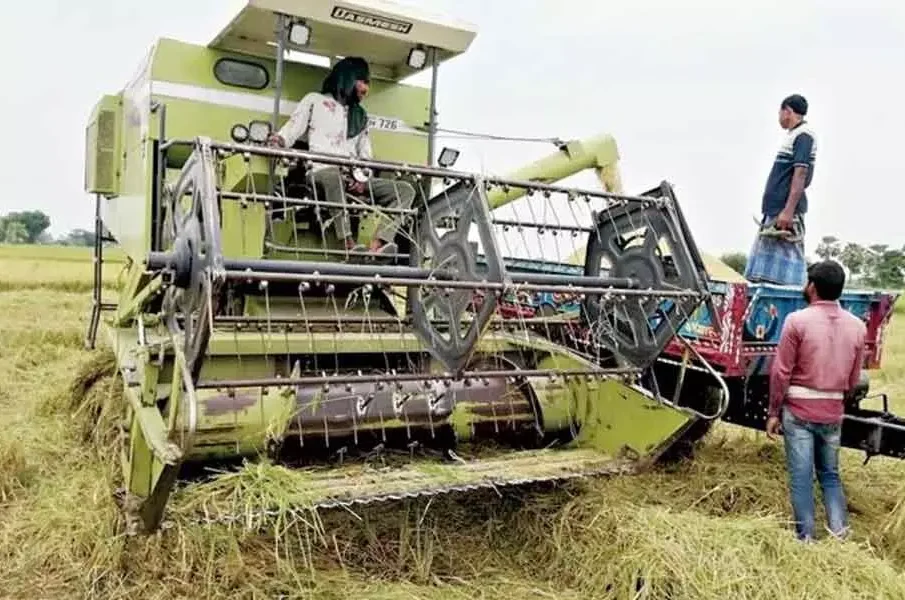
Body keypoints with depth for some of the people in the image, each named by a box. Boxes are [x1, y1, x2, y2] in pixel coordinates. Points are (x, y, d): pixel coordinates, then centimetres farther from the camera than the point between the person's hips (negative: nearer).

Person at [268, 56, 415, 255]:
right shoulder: (315, 101, 18)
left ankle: (377, 245, -34)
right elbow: (293, 128, 6)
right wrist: (280, 139, -19)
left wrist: (362, 179, -4)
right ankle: (349, 244, -49)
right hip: (321, 171, -5)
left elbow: (365, 154, 16)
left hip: (352, 178, 5)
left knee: (405, 190, -15)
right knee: (334, 176, -43)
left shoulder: (360, 115, 29)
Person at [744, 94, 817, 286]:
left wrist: (788, 211, -24)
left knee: (784, 276, -12)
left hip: (785, 211, -10)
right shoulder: (794, 135, 21)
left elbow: (800, 173, -17)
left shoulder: (803, 135, -7)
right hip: (775, 209, 10)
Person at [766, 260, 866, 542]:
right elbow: (854, 379, 8)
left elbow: (781, 372, -12)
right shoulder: (857, 326, 1)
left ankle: (806, 538, 9)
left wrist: (773, 412, -3)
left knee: (801, 476, 4)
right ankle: (840, 532, 15)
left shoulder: (797, 320, -14)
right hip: (833, 413, 4)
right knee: (830, 474, 18)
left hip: (799, 410, -4)